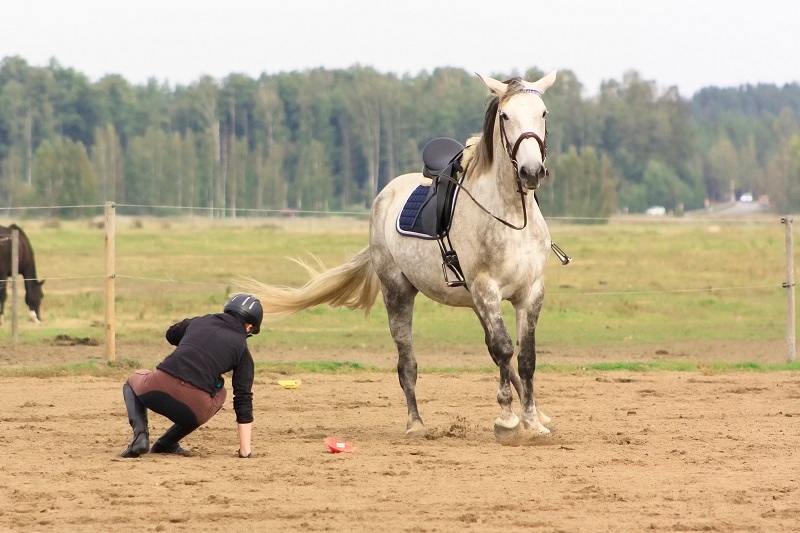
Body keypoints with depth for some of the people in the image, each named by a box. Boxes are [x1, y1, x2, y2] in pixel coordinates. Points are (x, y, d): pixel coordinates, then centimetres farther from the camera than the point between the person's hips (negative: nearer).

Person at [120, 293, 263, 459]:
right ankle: (167, 443, 22)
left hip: (159, 387, 1)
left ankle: (140, 435, 8)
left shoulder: (198, 321, 21)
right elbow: (243, 400, 10)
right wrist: (245, 450, 11)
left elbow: (171, 334, 43)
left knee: (133, 381, 37)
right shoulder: (242, 349, 13)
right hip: (195, 406, -1)